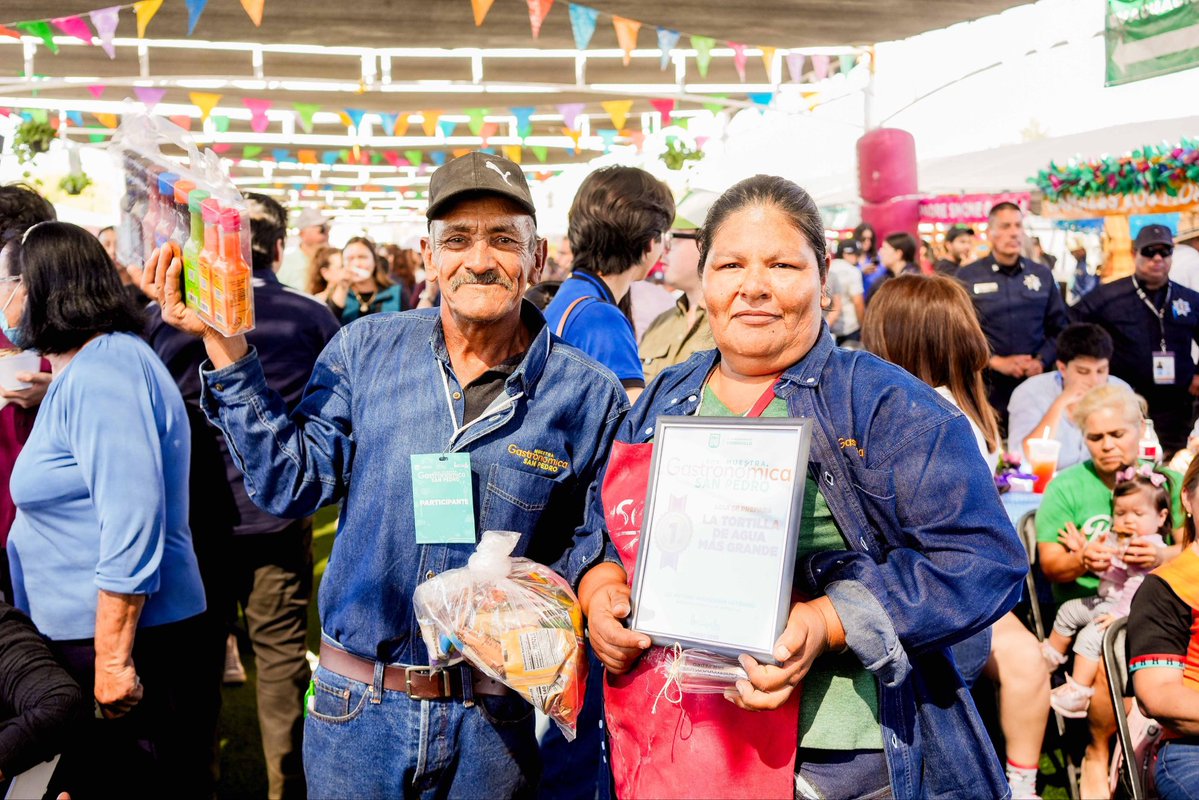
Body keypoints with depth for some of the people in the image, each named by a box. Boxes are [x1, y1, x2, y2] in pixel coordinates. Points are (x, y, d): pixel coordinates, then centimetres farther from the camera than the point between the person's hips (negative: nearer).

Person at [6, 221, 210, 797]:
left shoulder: (102, 373, -18)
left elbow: (132, 522, -25)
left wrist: (112, 657, -24)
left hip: (120, 639, -10)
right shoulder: (84, 369, 14)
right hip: (80, 638, 10)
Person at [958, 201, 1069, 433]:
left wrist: (1041, 361, -4)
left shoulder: (1042, 275, 12)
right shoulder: (967, 277, 1)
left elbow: (1059, 327, 13)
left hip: (1036, 382, 3)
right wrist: (996, 362, -13)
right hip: (986, 386, -3)